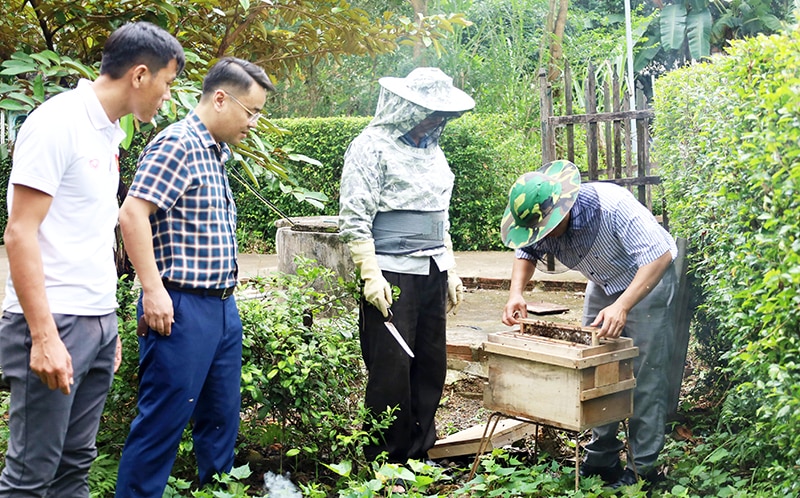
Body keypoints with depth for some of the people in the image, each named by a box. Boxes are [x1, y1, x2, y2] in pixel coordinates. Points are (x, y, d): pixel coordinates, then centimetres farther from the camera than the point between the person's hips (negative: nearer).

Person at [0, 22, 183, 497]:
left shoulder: (111, 133, 13)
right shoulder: (57, 122, -12)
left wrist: (110, 324, 16)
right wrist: (44, 336, -18)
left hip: (99, 324, 8)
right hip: (54, 324, -8)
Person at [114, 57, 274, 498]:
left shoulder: (216, 151, 16)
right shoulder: (177, 144, -12)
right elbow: (132, 213, -21)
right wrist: (153, 290, -22)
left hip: (223, 307, 9)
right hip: (181, 308, -9)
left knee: (221, 415, 17)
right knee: (163, 421, -1)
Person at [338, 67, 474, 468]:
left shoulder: (431, 148, 16)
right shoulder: (372, 146, -7)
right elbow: (353, 219, -12)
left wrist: (450, 269, 19)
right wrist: (371, 276, -17)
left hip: (432, 274, 7)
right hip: (393, 275, -7)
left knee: (431, 367, 9)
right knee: (391, 371, -4)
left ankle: (418, 454, 22)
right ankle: (385, 463, 10)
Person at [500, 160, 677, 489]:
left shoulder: (612, 206, -36)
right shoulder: (542, 218, -17)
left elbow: (660, 254, -38)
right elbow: (527, 253, 3)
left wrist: (622, 306, -48)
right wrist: (516, 292, -17)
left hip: (649, 279, -7)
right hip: (603, 284, 7)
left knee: (644, 376, -8)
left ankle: (643, 467, 1)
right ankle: (602, 456, 19)